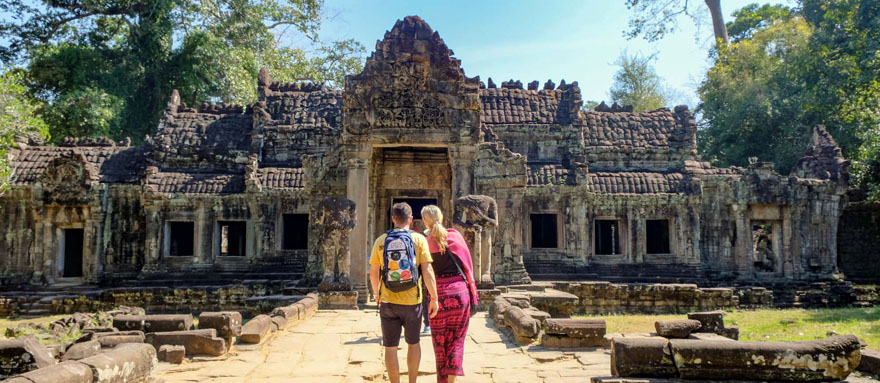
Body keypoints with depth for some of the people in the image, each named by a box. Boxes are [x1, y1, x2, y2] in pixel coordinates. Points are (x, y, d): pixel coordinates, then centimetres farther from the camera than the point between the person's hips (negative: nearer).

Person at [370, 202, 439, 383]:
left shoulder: (380, 241, 0)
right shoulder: (419, 239, -5)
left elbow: (373, 273, 3)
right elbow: (427, 271, -11)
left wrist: (377, 294, 19)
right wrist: (434, 297, -4)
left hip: (388, 302, 0)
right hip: (412, 301, 0)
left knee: (390, 347, 8)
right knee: (413, 343, 19)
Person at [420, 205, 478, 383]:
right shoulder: (455, 235, 1)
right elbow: (468, 262, 5)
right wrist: (470, 286, 16)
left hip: (439, 294, -1)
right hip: (460, 290, 1)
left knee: (440, 341, 14)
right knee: (457, 338, 11)